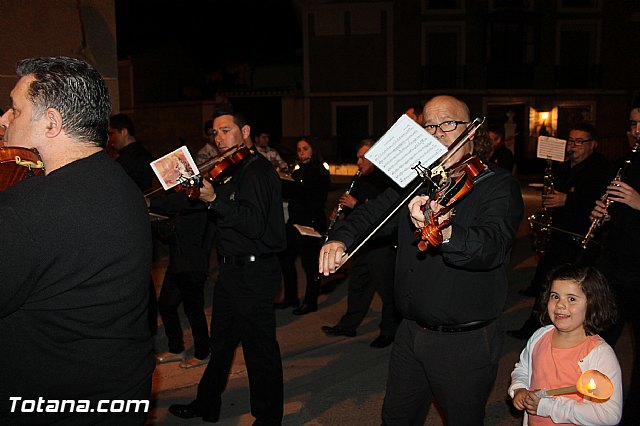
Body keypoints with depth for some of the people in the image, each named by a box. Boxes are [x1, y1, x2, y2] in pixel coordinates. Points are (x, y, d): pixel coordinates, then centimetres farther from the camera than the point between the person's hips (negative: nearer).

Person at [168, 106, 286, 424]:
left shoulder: (257, 170, -16)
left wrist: (214, 200, -32)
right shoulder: (235, 171, 13)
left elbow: (254, 225, -28)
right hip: (232, 270, 10)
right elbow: (223, 218, 14)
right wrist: (201, 197, 0)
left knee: (259, 348, 2)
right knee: (221, 341, 23)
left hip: (253, 274, -10)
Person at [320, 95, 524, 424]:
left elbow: (492, 246, -30)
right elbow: (375, 212, 4)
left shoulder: (498, 184, -13)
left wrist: (447, 233, -51)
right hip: (411, 332, 6)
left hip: (465, 342, -5)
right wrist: (341, 238, -17)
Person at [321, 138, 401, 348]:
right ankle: (348, 325, 31)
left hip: (383, 245, -9)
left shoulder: (388, 181, -16)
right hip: (363, 243, 9)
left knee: (386, 289, 4)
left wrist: (356, 205, -21)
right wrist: (344, 207, 1)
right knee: (357, 284, 18)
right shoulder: (363, 180, 13)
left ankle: (389, 332, 18)